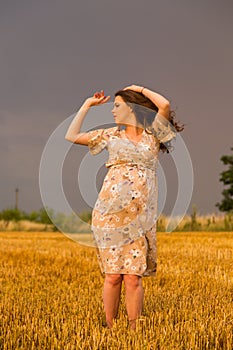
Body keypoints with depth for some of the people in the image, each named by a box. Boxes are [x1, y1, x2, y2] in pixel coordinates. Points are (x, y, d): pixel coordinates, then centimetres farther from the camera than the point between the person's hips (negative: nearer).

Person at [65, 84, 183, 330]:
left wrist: (140, 89, 7)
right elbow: (71, 136, 16)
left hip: (139, 216, -1)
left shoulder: (152, 135, 9)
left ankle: (134, 330, 5)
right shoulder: (112, 135, 15)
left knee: (133, 278, -4)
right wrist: (88, 104, 19)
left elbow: (165, 105, -8)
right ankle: (109, 328, 9)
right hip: (110, 214, 1)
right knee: (113, 276, 0)